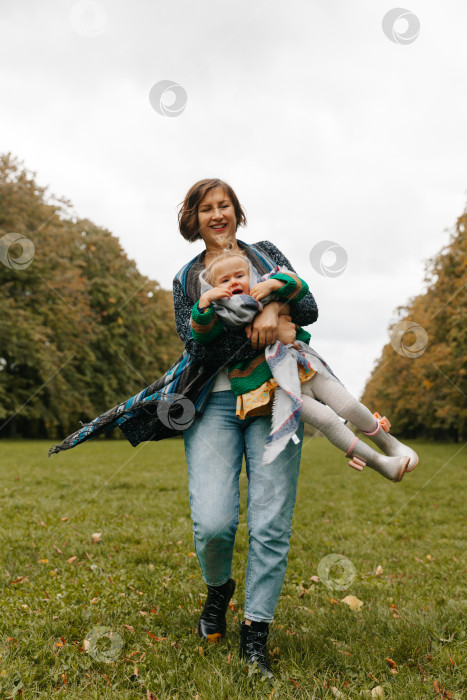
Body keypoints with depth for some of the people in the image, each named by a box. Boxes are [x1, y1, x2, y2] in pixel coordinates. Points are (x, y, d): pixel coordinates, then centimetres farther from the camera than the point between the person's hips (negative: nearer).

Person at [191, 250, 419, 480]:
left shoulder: (265, 295, 9)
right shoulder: (223, 318, 2)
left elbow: (299, 286, -1)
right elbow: (201, 333, -15)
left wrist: (272, 283, -18)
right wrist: (204, 300, -28)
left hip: (305, 368, 3)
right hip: (280, 388, -3)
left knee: (349, 407, -3)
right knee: (325, 419, -18)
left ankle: (389, 443, 24)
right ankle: (379, 463, -5)